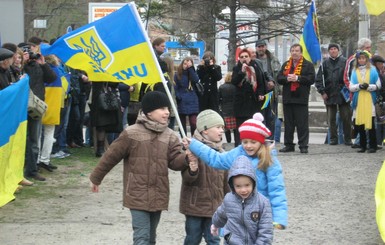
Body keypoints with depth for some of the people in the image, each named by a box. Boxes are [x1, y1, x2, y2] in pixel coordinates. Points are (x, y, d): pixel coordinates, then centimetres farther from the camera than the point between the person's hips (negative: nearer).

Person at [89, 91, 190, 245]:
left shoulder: (170, 136, 6)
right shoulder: (131, 134, -9)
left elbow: (175, 161, -4)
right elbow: (111, 156, -1)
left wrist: (187, 158, -26)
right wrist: (96, 178, 6)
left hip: (158, 196, 5)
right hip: (138, 195, -5)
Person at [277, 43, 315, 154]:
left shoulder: (308, 65, 2)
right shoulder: (285, 65, 15)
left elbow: (311, 79, -8)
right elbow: (279, 78, 8)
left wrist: (297, 78, -16)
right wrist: (287, 79, -11)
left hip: (301, 99, -4)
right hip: (287, 98, 4)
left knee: (302, 123, -3)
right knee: (288, 123, 8)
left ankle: (303, 146, 0)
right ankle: (288, 145, 15)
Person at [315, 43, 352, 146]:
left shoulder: (344, 62, 1)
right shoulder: (325, 63, 6)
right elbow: (319, 79, 6)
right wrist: (322, 92, -2)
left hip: (343, 94, -2)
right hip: (329, 95, 2)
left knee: (346, 118, 0)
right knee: (331, 119, 6)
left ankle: (348, 138, 8)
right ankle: (333, 138, 14)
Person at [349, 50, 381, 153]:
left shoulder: (373, 70, 6)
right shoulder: (354, 71, 11)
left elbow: (378, 85, 3)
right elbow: (351, 87, 7)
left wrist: (368, 86, -13)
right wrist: (359, 86, -11)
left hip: (370, 101, -2)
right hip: (358, 101, 2)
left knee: (370, 123, -7)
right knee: (359, 125, 1)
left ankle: (373, 146, -2)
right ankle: (362, 145, 11)